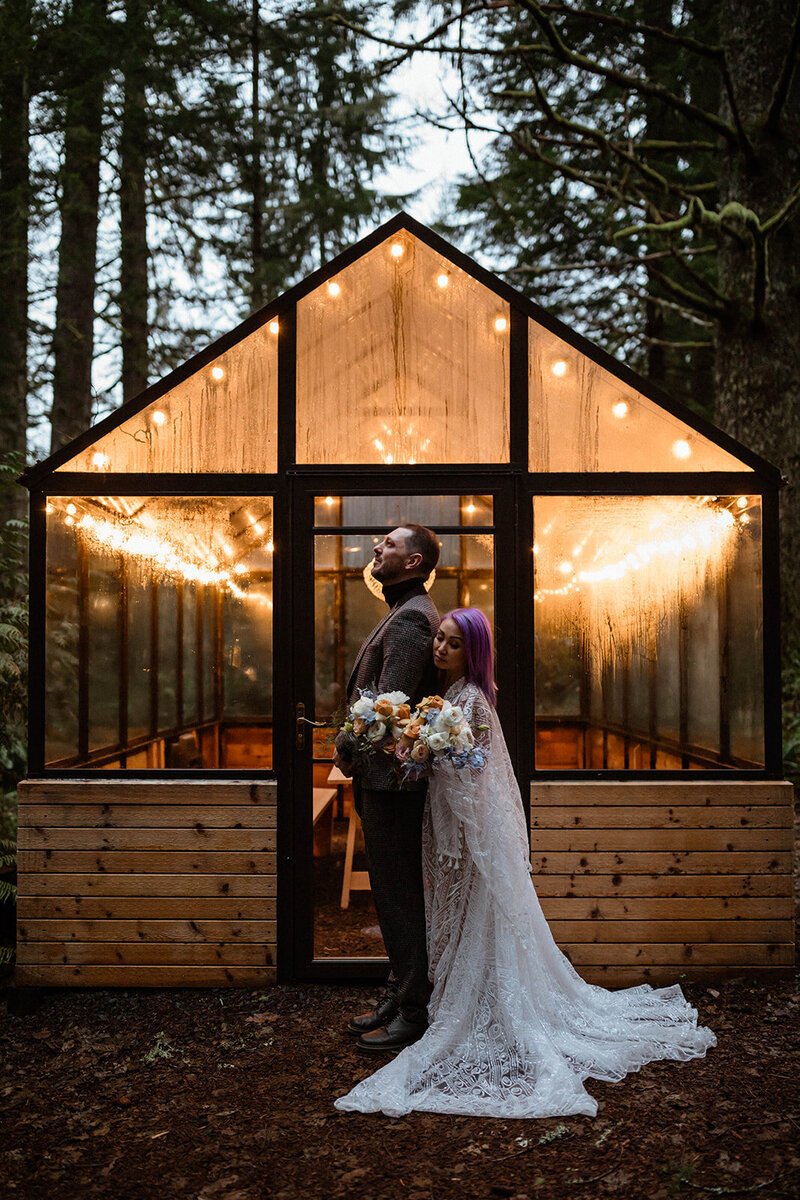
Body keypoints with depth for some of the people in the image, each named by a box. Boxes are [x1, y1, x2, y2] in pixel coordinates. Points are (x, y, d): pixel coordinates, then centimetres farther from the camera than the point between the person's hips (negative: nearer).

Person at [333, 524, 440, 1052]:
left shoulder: (410, 619, -17)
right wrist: (354, 747, 10)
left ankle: (414, 1013, 11)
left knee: (399, 895, -1)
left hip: (391, 777, -10)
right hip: (386, 776, 10)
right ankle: (402, 997, 29)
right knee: (398, 893, 17)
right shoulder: (407, 613, 17)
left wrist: (345, 747, -9)